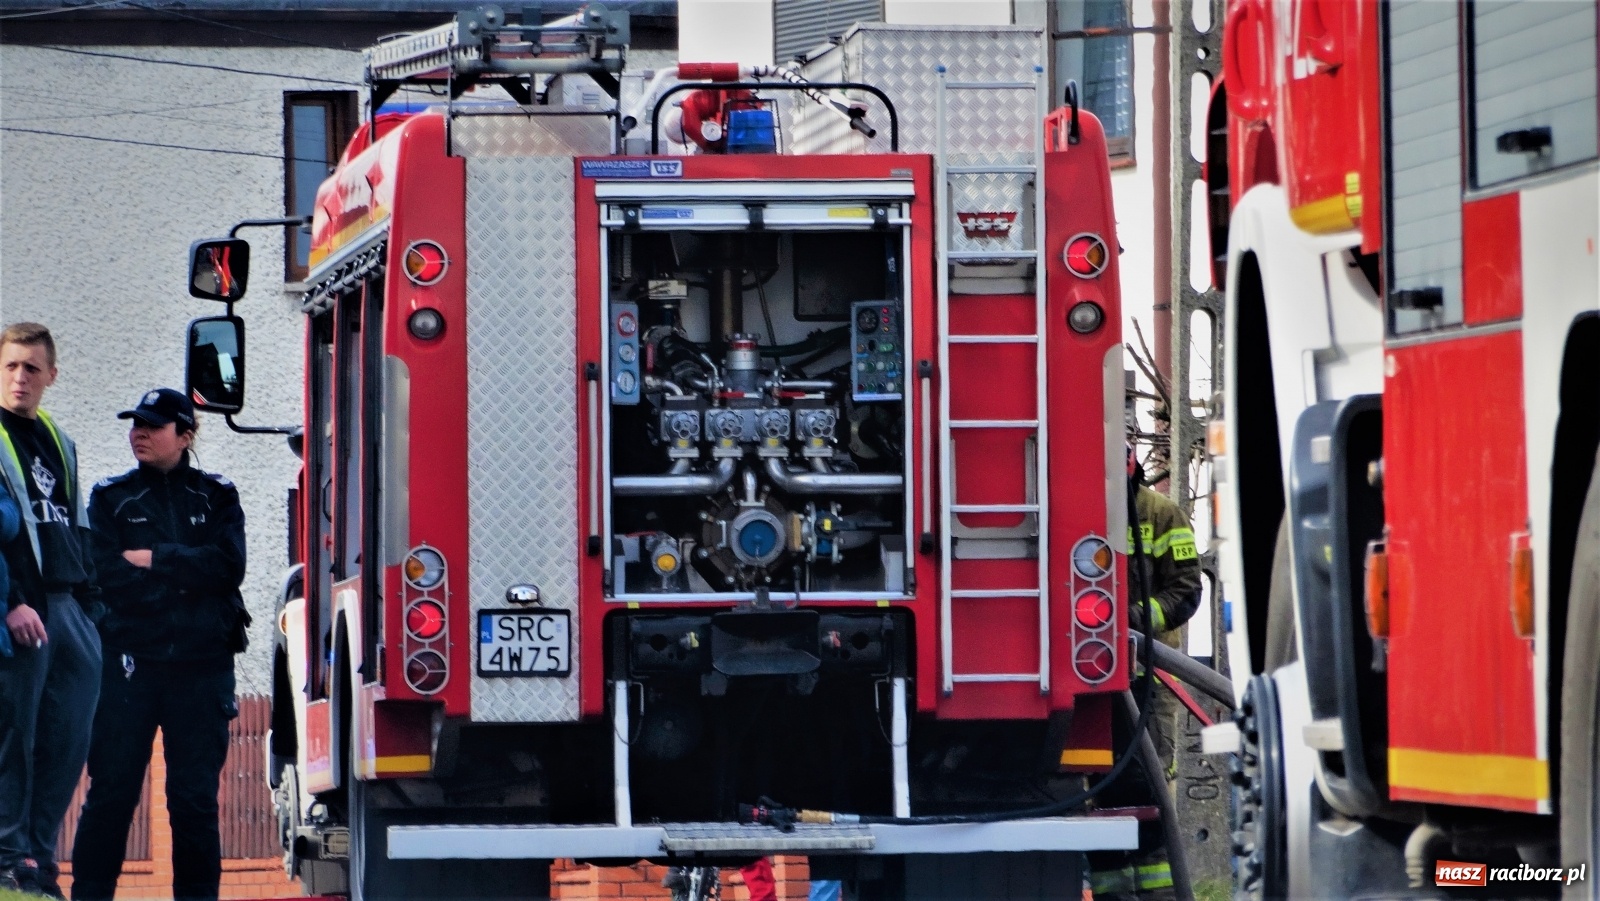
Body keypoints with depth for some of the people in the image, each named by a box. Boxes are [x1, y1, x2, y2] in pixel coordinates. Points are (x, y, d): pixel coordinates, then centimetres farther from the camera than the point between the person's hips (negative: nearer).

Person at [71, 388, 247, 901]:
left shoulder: (217, 498, 12)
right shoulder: (111, 498, 10)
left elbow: (228, 565, -5)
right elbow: (109, 577, -5)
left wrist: (152, 560, -7)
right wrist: (186, 577, -7)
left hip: (201, 666, 1)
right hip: (129, 663, -1)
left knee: (195, 798, 1)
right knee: (110, 792, -4)